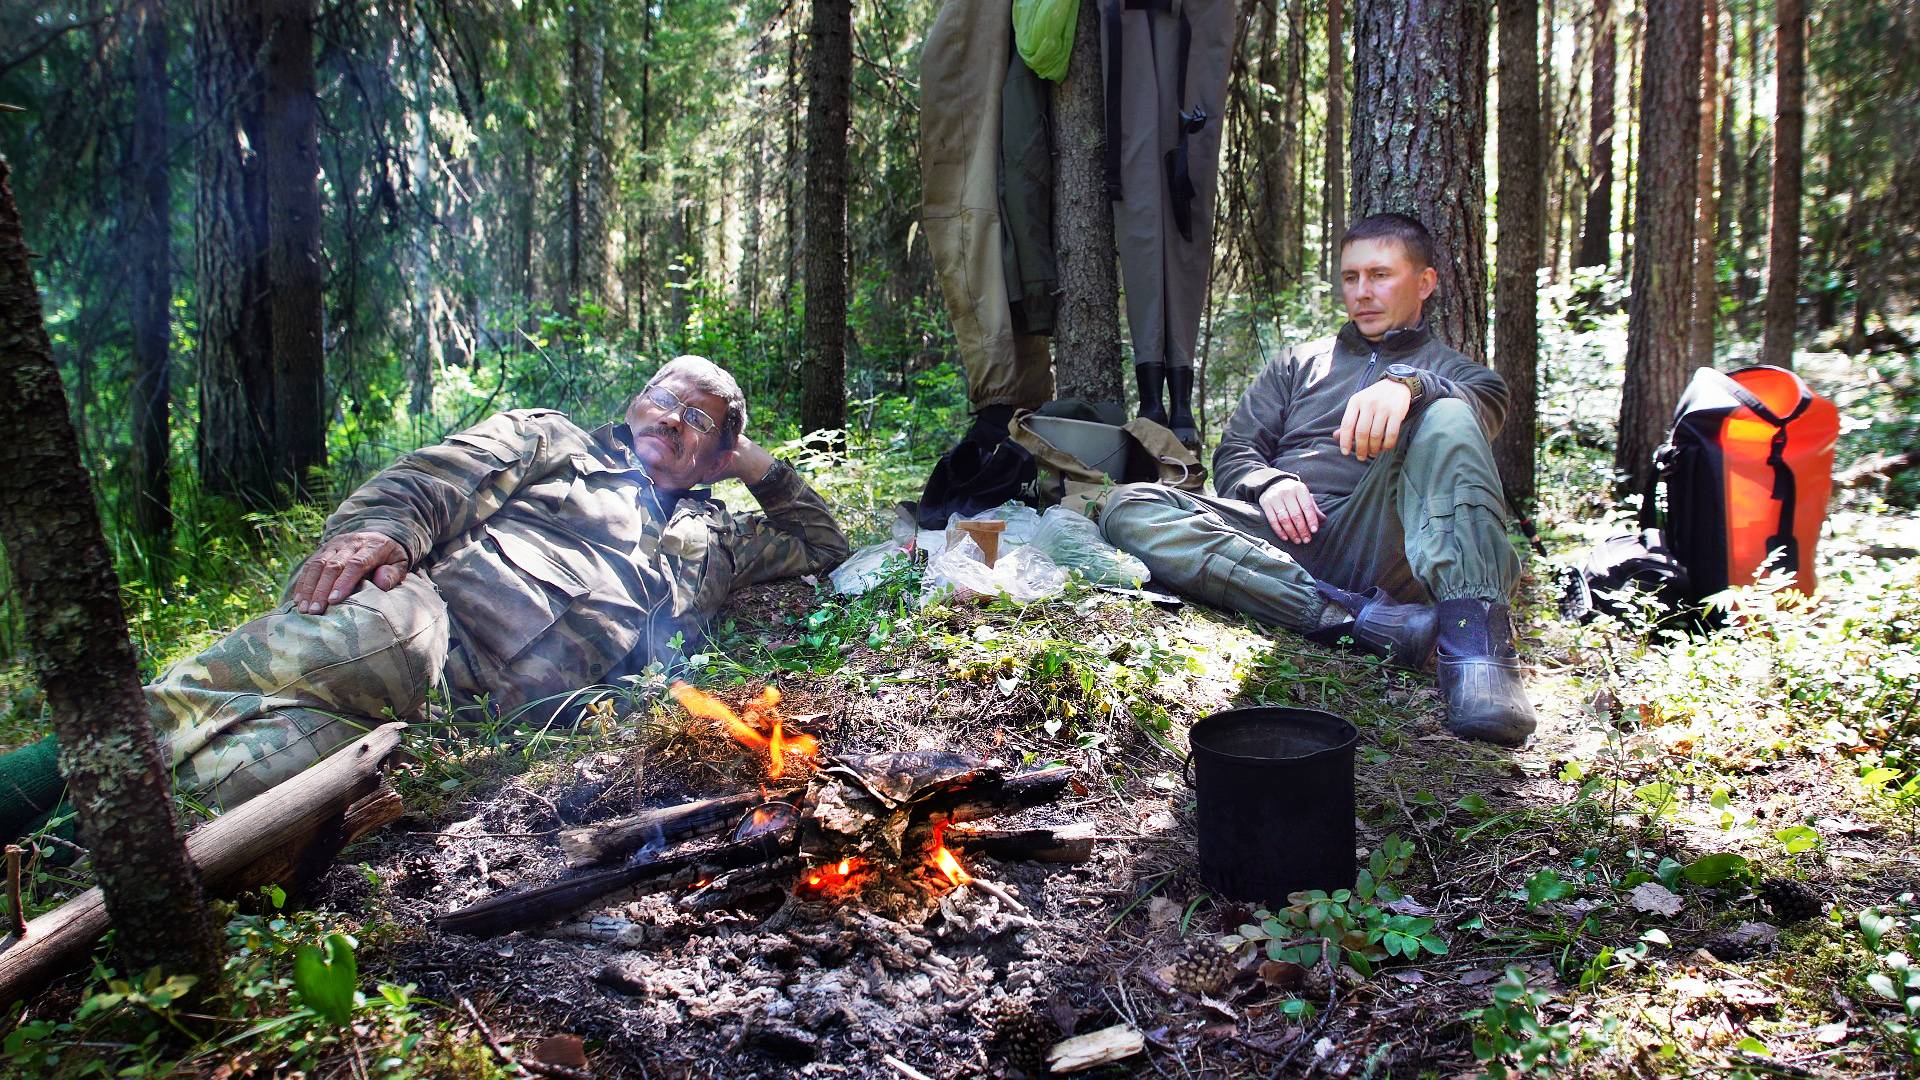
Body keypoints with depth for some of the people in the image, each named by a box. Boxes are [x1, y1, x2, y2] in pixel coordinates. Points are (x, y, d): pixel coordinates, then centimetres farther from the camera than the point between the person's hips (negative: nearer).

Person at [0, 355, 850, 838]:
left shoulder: (709, 539, 34)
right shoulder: (549, 440, 25)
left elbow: (821, 546, 43)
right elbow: (431, 480, 9)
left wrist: (755, 465, 33)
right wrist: (382, 527, -14)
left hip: (491, 711, 2)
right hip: (423, 610, -2)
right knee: (375, 635, -41)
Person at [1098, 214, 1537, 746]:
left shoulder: (1454, 370, 24)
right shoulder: (1298, 364, 32)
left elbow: (1484, 402, -2)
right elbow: (1234, 452, 21)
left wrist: (1406, 384, -26)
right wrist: (1268, 483, -4)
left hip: (1374, 539, -2)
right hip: (1288, 538, 3)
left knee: (1445, 418, -29)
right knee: (1126, 508, -23)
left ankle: (1474, 641, -48)